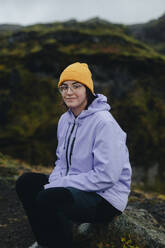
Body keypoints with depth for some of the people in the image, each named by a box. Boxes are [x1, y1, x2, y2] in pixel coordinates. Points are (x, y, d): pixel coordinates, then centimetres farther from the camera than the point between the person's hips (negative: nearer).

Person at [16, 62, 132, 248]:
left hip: (106, 197, -9)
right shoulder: (65, 119, 6)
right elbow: (62, 160, 17)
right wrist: (54, 182, -6)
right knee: (26, 182, 1)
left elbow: (106, 176, -25)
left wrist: (60, 184, -20)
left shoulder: (104, 123, -21)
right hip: (76, 187, 9)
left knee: (47, 199, -28)